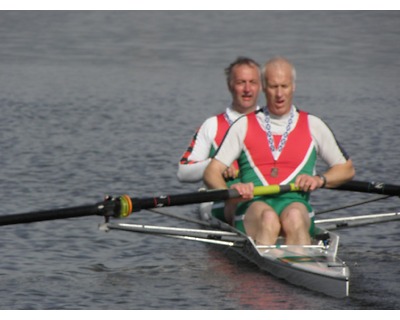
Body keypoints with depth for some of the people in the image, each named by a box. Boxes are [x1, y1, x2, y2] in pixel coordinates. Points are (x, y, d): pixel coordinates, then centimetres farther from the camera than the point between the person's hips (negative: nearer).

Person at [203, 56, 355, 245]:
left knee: (294, 217, -37)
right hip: (252, 206, 0)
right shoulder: (244, 126, 15)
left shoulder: (312, 126, 17)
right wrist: (229, 191, -15)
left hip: (294, 203, 0)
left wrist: (320, 180, 2)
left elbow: (347, 169, 23)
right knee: (268, 218, -37)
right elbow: (211, 172, 7)